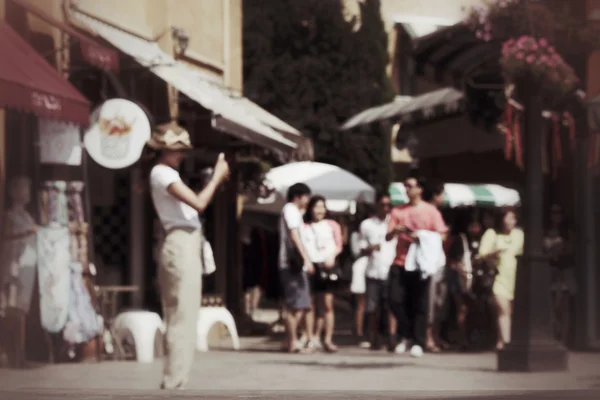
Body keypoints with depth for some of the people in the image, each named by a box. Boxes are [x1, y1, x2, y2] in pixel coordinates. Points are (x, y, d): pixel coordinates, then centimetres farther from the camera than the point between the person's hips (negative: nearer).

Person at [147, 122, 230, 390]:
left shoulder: (167, 174, 21)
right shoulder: (162, 173, -11)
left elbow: (193, 204, 18)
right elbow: (198, 203, -21)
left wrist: (216, 179, 11)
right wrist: (217, 178, -8)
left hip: (182, 247, 11)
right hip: (182, 247, -11)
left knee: (178, 322, 11)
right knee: (183, 322, -11)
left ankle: (172, 386, 13)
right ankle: (173, 387, -12)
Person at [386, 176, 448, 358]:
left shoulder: (430, 211, 4)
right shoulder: (398, 211, 13)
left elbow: (441, 235, 0)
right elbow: (388, 236, 9)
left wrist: (421, 237, -15)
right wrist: (396, 230, -12)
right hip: (400, 262, 3)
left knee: (419, 305, -2)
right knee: (395, 300, -6)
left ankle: (418, 343, 5)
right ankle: (404, 335, 14)